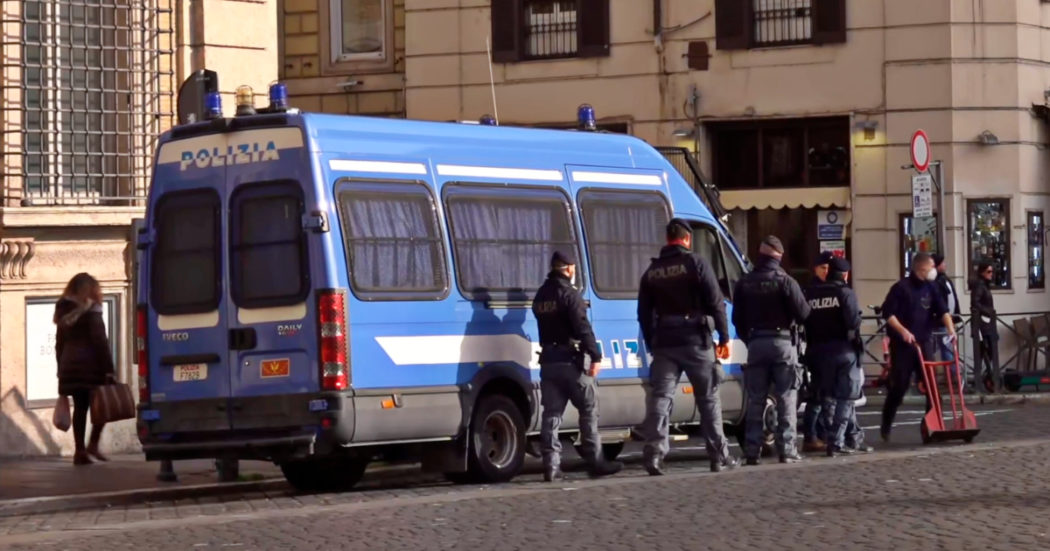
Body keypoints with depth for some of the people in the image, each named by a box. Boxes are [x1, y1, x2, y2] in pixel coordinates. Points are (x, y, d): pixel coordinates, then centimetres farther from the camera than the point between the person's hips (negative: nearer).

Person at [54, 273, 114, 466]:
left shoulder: (64, 312, 14)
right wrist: (109, 368, -15)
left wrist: (62, 369, 18)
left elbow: (60, 344, 15)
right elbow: (99, 340, -13)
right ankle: (93, 444, -7)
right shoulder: (90, 310, -6)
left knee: (80, 407, 7)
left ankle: (79, 451, 2)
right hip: (90, 364, -6)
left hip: (70, 365, 6)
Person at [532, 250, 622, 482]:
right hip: (569, 360, -7)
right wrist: (595, 356, -21)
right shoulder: (569, 294, -11)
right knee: (589, 410, 2)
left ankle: (551, 466, 0)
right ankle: (595, 461, 2)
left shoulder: (541, 295, 14)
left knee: (551, 414, 5)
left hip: (548, 361, 7)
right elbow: (583, 328, -19)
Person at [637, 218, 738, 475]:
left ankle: (654, 454, -14)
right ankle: (719, 456, 11)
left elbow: (644, 313, 13)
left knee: (660, 397, -1)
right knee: (708, 398, 7)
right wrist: (724, 337, -2)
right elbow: (716, 303, -8)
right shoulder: (696, 264, -5)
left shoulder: (652, 272, 11)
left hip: (664, 343, 3)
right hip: (695, 341, -3)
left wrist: (652, 345, 18)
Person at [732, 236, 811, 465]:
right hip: (782, 342, -4)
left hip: (755, 343, 4)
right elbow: (802, 313, -12)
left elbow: (737, 318, 9)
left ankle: (752, 449, 3)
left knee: (755, 399, 8)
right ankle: (786, 449, -3)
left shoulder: (744, 283, 5)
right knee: (786, 399, 1)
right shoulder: (785, 282, -10)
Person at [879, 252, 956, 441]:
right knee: (899, 386, -3)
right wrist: (903, 330, -22)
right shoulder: (901, 288, -9)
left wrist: (950, 327, -17)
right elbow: (888, 313, -11)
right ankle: (886, 427, 12)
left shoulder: (930, 288, 8)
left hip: (923, 343, 5)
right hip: (902, 345, -5)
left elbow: (942, 310, 1)